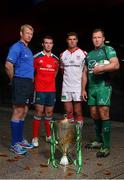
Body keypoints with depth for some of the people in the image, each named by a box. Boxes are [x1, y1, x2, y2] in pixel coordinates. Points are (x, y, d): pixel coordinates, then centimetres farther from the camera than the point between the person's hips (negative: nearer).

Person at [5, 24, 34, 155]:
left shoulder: (28, 50, 19)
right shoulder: (17, 47, -8)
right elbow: (8, 65, -17)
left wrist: (31, 81, 15)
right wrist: (14, 80, -6)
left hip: (28, 84, 9)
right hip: (20, 83, -9)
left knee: (24, 112, 12)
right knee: (18, 112, -7)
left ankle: (20, 139, 22)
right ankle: (14, 144, 0)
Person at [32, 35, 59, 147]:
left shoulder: (56, 59, 10)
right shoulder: (37, 57, -2)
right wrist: (33, 83, -2)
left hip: (52, 90, 4)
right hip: (40, 90, -4)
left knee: (49, 113, 11)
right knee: (39, 112, -3)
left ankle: (49, 136, 23)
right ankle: (35, 138, 6)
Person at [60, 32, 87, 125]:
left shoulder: (83, 53, 0)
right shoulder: (63, 54, 11)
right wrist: (67, 77, 10)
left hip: (78, 87, -3)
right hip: (66, 87, 3)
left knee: (78, 112, 0)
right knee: (68, 112, 8)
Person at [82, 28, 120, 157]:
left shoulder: (108, 49, 3)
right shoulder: (89, 54, 21)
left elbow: (116, 65, -12)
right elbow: (85, 73, 20)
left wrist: (100, 68, -17)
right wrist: (83, 89, 14)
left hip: (103, 85, -7)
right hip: (91, 87, 7)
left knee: (103, 113, -13)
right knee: (94, 114, 9)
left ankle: (106, 146, -8)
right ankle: (99, 141, 22)